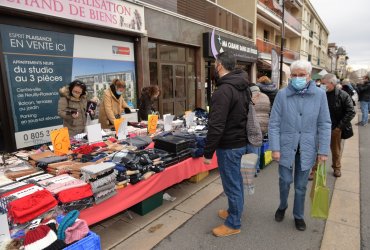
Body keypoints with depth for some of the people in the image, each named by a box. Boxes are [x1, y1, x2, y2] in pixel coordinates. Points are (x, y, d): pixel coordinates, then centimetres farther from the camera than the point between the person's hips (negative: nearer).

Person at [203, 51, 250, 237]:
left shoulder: (223, 91, -22)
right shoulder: (243, 87, 9)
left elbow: (216, 126, -26)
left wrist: (208, 152, -18)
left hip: (229, 146, -9)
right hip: (241, 142, 10)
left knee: (231, 185, 5)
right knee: (236, 182, 22)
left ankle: (233, 224, 21)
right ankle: (234, 211, 40)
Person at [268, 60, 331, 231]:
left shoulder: (320, 95, -5)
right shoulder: (282, 95, -8)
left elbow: (324, 124, -2)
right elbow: (274, 123, -7)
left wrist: (323, 150, -4)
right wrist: (275, 148, -10)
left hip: (307, 148, 1)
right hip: (286, 146, -1)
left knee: (301, 185, 13)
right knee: (285, 180, 8)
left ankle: (298, 216, 36)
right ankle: (282, 206, 39)